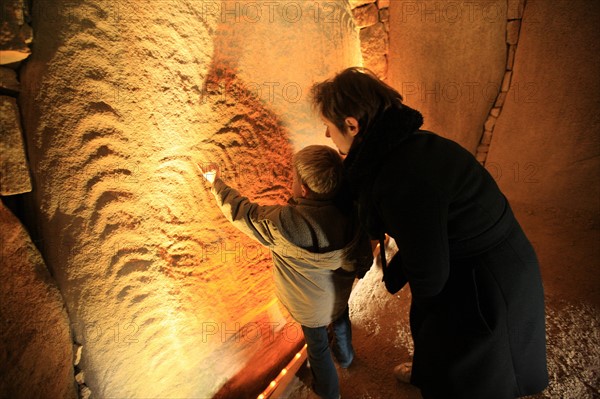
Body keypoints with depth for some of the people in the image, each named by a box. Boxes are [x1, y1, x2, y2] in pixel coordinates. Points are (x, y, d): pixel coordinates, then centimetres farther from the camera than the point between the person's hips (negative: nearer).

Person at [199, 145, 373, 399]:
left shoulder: (282, 224, -40)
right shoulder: (350, 211, -26)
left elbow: (240, 211, -23)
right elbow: (363, 260, -13)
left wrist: (215, 182, -6)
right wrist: (356, 272, 11)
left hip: (310, 305, -4)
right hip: (340, 293, 4)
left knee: (317, 344, 24)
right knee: (340, 321, 35)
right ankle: (345, 357, 67)